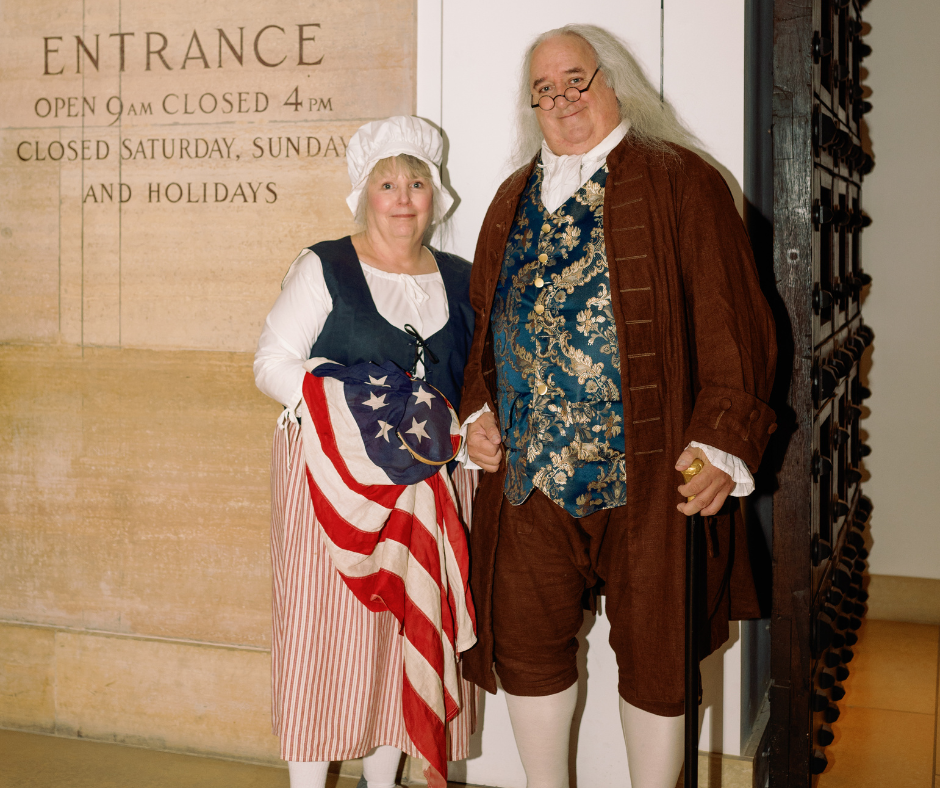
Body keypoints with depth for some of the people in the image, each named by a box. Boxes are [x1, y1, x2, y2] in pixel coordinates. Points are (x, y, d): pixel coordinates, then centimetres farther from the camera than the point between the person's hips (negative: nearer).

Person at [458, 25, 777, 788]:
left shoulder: (679, 183, -1)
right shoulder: (515, 200, 16)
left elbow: (731, 321, -6)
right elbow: (484, 320, 22)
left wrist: (723, 440, -13)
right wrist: (477, 410, 7)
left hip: (648, 470, -5)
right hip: (529, 467, 5)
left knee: (654, 652, 6)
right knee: (525, 641, 11)